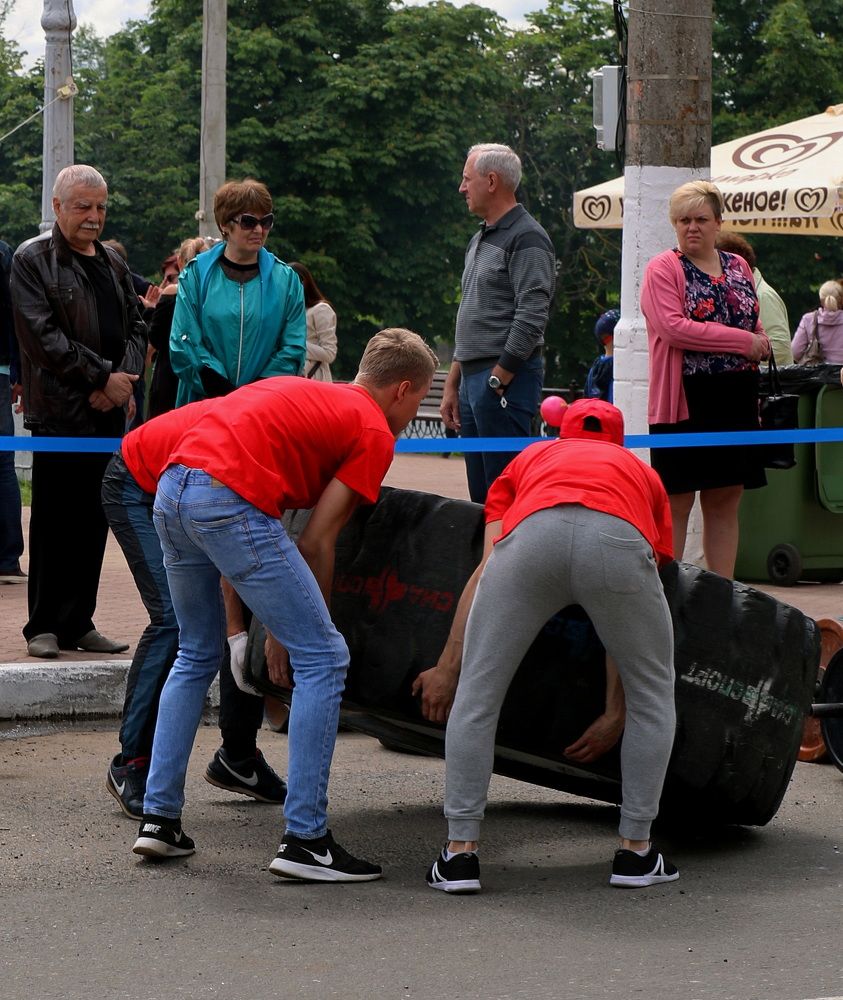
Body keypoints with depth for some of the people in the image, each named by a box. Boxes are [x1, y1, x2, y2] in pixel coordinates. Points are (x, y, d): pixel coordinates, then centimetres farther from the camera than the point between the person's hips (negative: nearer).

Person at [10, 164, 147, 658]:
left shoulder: (113, 263, 17)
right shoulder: (33, 260, -3)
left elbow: (137, 327, 17)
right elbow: (43, 336, -12)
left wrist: (125, 381, -2)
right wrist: (104, 376, -13)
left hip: (109, 413, 6)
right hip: (60, 411, -6)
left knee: (94, 522, 7)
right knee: (54, 522, -3)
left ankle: (78, 623, 14)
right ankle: (44, 627, 4)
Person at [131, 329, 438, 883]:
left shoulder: (307, 394, 31)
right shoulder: (374, 432, 8)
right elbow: (317, 543, 2)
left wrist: (279, 628, 31)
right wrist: (303, 625, 14)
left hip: (172, 491, 9)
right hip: (230, 500, -9)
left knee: (198, 656, 26)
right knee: (323, 658, 0)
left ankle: (159, 817, 24)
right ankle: (305, 840, -2)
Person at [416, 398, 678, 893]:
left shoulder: (528, 460, 41)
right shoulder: (642, 474, 41)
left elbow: (487, 571, 28)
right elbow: (634, 621, 40)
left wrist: (446, 668, 33)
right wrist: (615, 715, 46)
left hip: (532, 535, 0)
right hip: (618, 541, 0)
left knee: (477, 695, 18)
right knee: (654, 698, 24)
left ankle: (461, 853, 16)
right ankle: (636, 852, 25)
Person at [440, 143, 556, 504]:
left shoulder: (526, 239, -9)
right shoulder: (479, 240, 21)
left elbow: (531, 319, -18)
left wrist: (497, 379, -17)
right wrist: (453, 384, 21)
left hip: (506, 379, -10)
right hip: (473, 379, 10)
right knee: (481, 497, 9)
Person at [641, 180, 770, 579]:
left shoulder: (738, 268, 15)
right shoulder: (663, 269, -3)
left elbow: (756, 326, 27)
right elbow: (673, 327, -17)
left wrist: (761, 345, 4)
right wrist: (743, 340, -15)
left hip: (736, 400, 6)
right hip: (684, 403, -6)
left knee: (726, 501, 8)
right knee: (676, 502, -3)